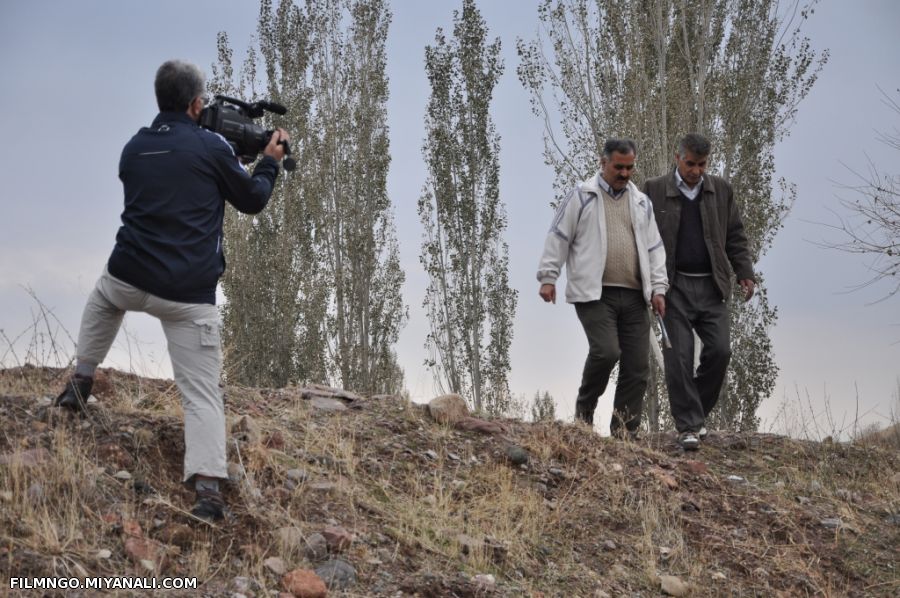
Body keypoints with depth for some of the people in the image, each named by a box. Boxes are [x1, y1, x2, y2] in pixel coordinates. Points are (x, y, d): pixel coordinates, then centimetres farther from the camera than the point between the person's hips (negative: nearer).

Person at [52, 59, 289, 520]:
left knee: (102, 300, 41)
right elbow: (252, 201, 8)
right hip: (188, 294, -4)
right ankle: (208, 487, -17)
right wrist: (270, 161, 25)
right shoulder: (211, 147, -5)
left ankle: (81, 382, 35)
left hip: (129, 278, 4)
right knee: (202, 392, -2)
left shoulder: (134, 148, 10)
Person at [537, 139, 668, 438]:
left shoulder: (641, 202, 17)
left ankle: (625, 434, 6)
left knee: (637, 366, 0)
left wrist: (658, 288, 9)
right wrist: (548, 277, -4)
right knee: (606, 351, -21)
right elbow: (558, 237, 2)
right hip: (595, 294, -5)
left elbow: (654, 248, 18)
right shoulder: (582, 196, 3)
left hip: (633, 297, 5)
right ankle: (584, 411, 5)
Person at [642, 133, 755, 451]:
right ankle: (688, 426, -1)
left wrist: (745, 273, 3)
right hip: (674, 287, -2)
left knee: (719, 350, -6)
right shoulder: (654, 190, 2)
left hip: (711, 286, 3)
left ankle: (698, 411, 15)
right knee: (679, 356, -6)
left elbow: (735, 237, 14)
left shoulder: (721, 190, 11)